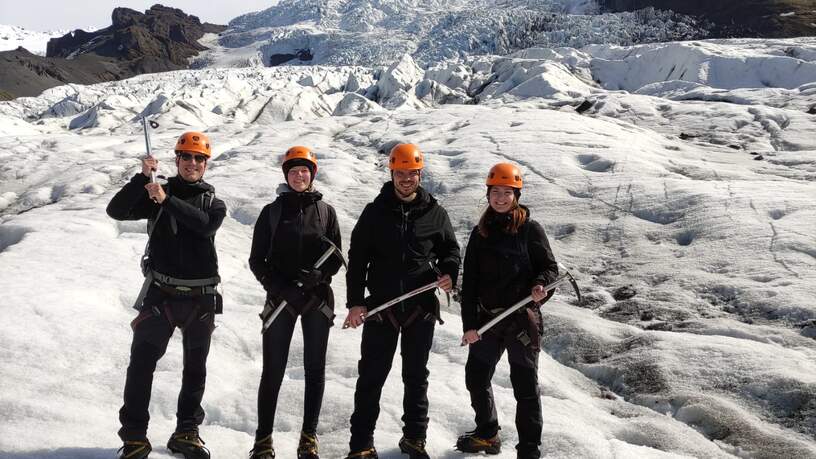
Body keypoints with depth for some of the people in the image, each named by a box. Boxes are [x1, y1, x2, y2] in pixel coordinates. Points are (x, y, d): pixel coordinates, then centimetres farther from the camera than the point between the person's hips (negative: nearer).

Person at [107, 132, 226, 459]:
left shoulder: (214, 203, 6)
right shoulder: (155, 193, 4)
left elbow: (205, 224, -17)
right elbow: (117, 210, -10)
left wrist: (167, 200, -25)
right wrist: (142, 177, -19)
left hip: (201, 298, 2)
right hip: (161, 294, -2)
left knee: (195, 369, 11)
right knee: (141, 365, -5)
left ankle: (186, 433, 25)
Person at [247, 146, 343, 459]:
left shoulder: (325, 211, 7)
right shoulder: (272, 212, 4)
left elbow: (337, 257, 6)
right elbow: (257, 260, 3)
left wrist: (319, 275, -14)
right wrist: (279, 287, -12)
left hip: (318, 298, 1)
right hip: (280, 298, -1)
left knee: (315, 369, 4)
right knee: (273, 371, -2)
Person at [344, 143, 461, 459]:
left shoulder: (434, 213, 4)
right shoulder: (375, 212, 2)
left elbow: (450, 249, 14)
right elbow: (357, 258, 2)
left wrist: (449, 273, -9)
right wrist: (355, 302, -4)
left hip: (421, 307, 1)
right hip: (381, 305, -1)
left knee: (416, 375, 12)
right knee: (371, 376, 2)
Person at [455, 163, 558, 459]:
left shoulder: (530, 229, -3)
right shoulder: (481, 233, 8)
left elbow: (550, 266, 0)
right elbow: (469, 281, 6)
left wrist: (541, 285, -23)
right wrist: (469, 323, 0)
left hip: (522, 315, -5)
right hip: (487, 317, 5)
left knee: (525, 384, -1)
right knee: (476, 378, 14)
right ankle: (487, 435, 35)